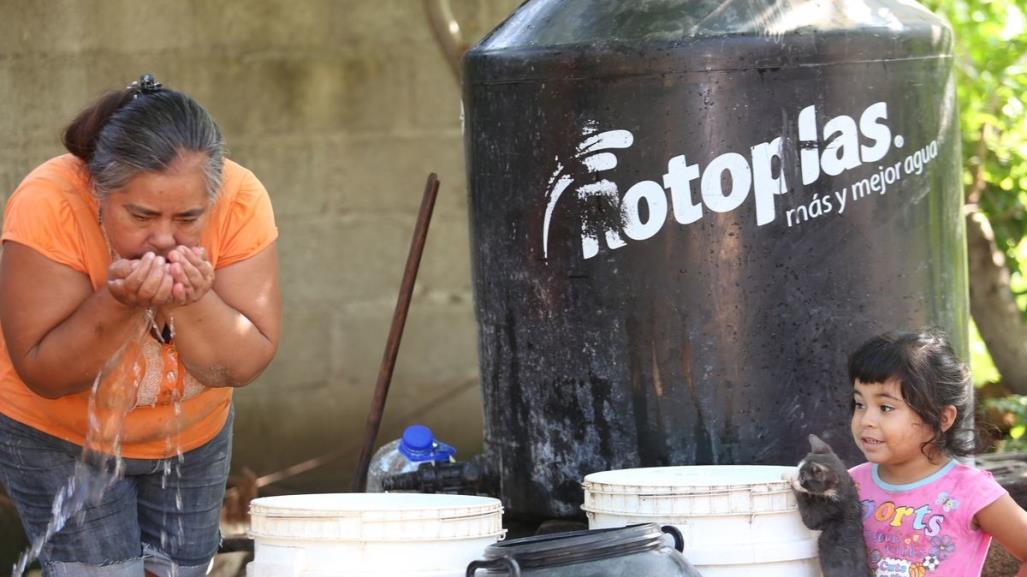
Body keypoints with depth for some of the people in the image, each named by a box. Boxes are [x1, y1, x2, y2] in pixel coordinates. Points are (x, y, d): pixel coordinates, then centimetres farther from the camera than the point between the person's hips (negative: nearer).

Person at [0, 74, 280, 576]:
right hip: (58, 439, -3)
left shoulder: (241, 201, -25)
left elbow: (246, 365, -21)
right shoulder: (47, 204, -32)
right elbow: (41, 374, -27)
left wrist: (189, 302, -38)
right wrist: (119, 305, -42)